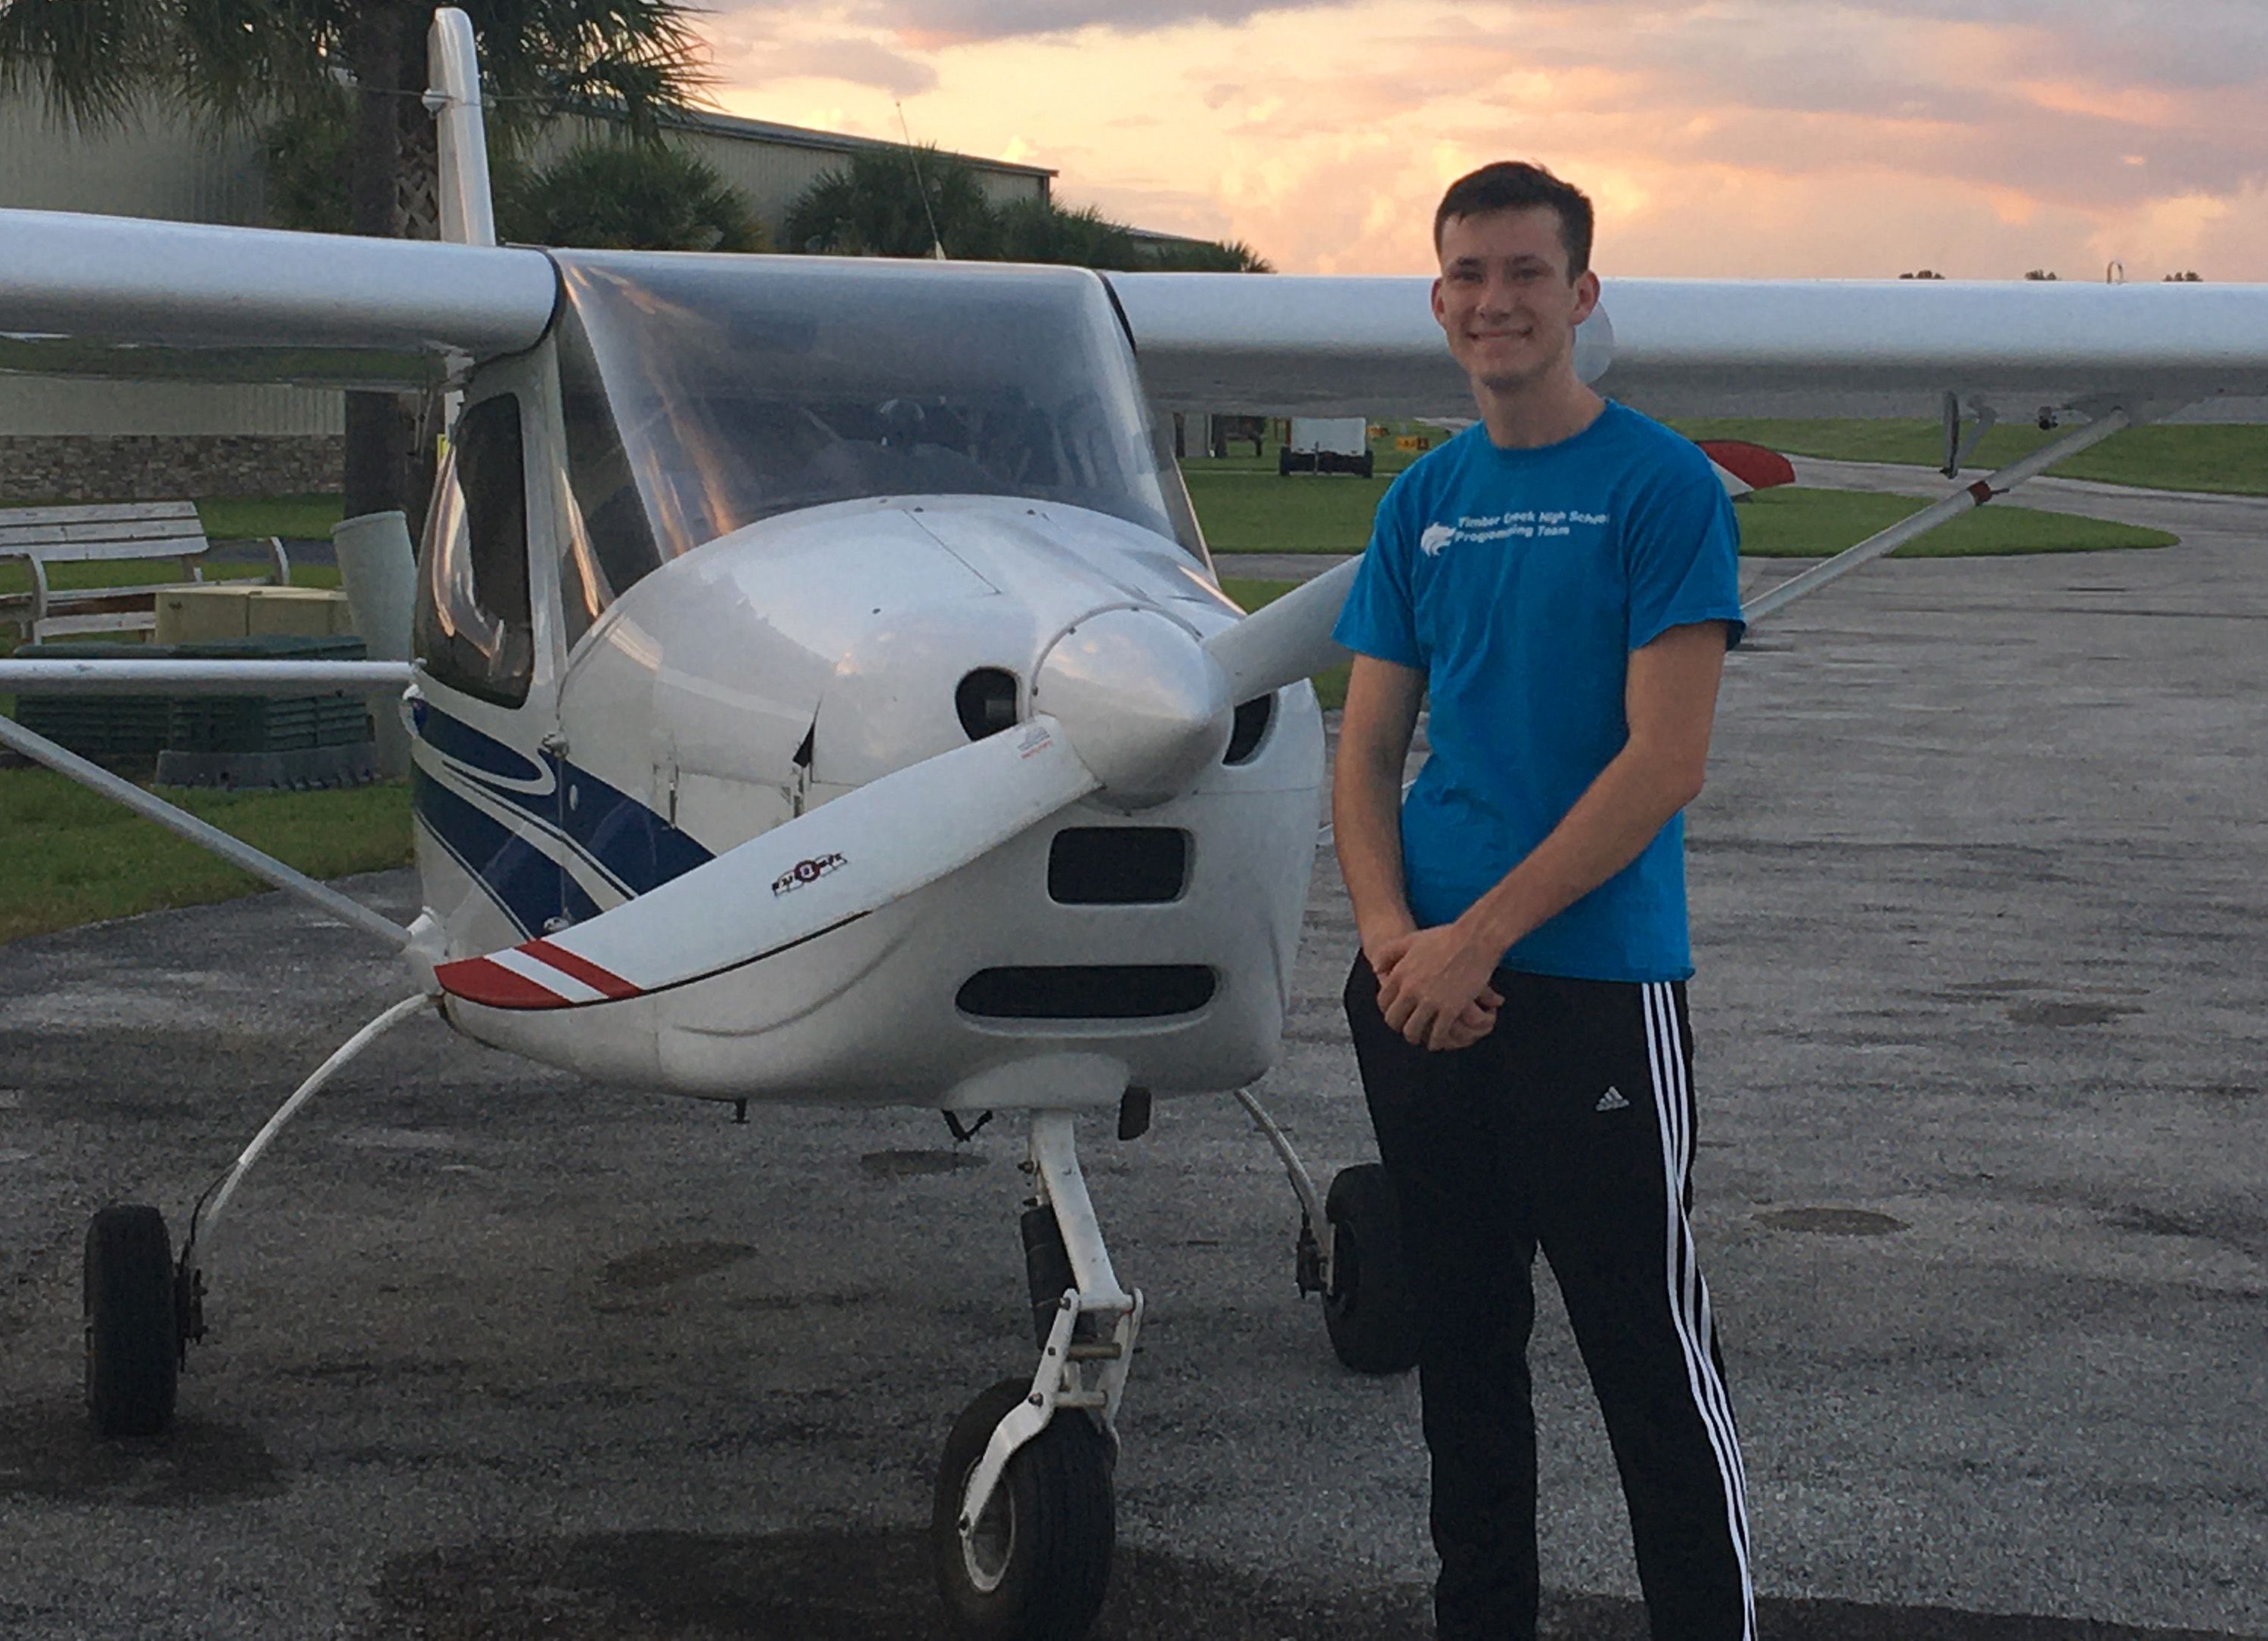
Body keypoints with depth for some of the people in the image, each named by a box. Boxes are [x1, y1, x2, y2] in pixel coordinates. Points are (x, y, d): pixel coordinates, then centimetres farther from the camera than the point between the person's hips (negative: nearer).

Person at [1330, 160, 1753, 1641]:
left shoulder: (1661, 487, -7)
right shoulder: (1423, 502, 10)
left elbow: (1664, 761, -14)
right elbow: (1368, 749, 10)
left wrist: (1478, 935, -16)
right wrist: (1390, 936, -7)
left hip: (1596, 985, -6)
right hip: (1423, 995, 6)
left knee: (1651, 1354, -1)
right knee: (1463, 1341, 15)